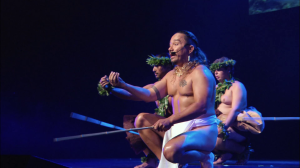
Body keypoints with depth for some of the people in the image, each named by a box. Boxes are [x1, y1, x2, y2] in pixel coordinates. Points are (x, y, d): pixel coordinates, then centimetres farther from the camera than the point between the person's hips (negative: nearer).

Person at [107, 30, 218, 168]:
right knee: (141, 119, 4)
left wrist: (170, 120, -35)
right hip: (178, 127, 9)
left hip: (202, 129, -9)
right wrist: (122, 85, -7)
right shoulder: (171, 75, 16)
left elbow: (201, 106, -24)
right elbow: (149, 94, 7)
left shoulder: (200, 72, -11)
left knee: (171, 150, -35)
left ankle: (204, 156, -3)